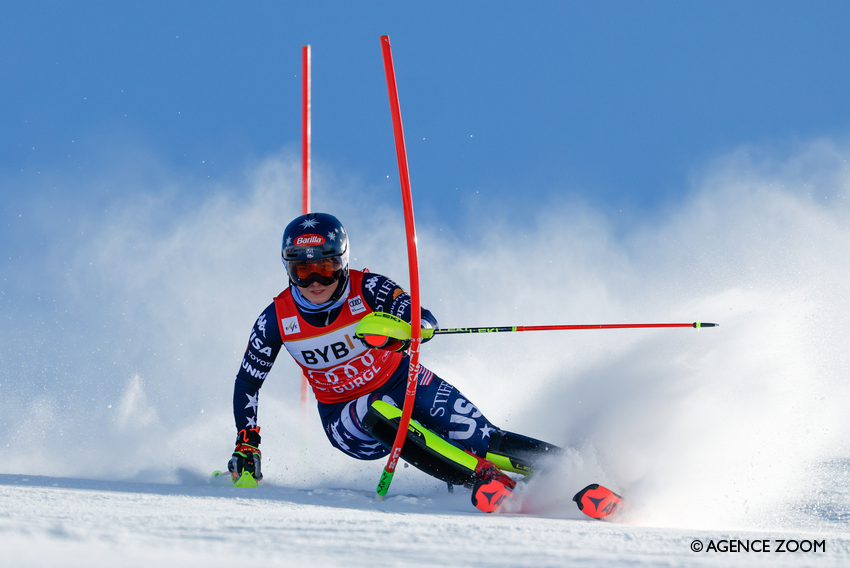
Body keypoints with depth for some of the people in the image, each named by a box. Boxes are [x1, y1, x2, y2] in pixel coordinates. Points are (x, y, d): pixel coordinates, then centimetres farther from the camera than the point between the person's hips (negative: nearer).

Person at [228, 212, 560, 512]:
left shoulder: (366, 288, -18)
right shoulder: (276, 320, -13)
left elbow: (426, 322, -28)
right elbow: (247, 382, 0)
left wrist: (398, 329, -50)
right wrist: (246, 446, -6)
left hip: (400, 383, 0)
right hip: (345, 416, 0)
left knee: (480, 439, -20)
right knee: (377, 416, -36)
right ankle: (482, 478, -41)